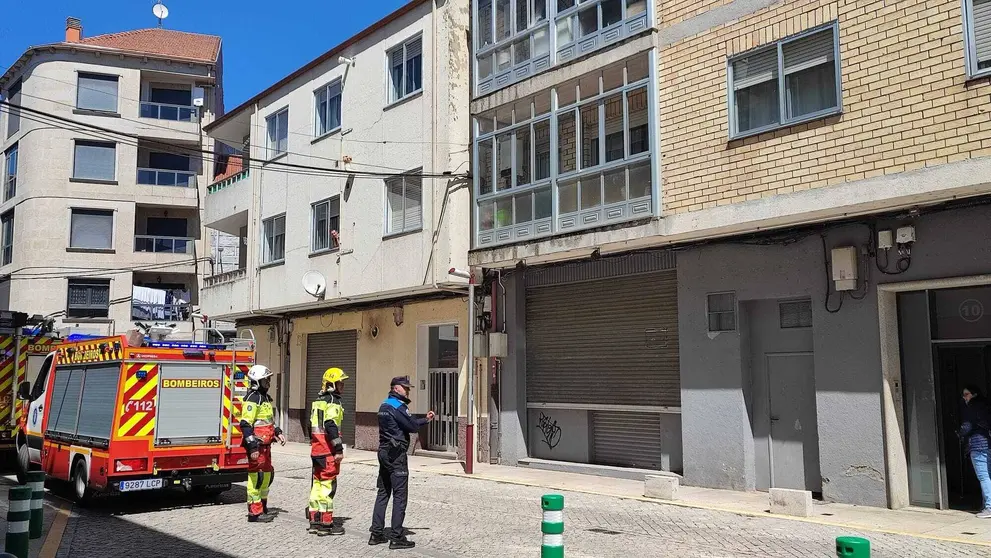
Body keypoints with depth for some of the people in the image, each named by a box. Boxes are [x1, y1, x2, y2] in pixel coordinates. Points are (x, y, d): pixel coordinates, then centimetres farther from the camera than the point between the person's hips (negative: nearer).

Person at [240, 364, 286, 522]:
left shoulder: (265, 397, 16)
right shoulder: (252, 399, -16)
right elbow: (246, 425, -21)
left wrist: (277, 433, 18)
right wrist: (253, 447, -25)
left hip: (265, 444, 10)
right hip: (257, 444, -10)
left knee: (267, 474, 16)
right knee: (256, 476, -5)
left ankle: (263, 507, 28)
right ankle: (254, 512, 1)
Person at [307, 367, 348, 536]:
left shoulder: (318, 400, 17)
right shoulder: (333, 401, -12)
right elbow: (331, 426, -21)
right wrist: (339, 449, -20)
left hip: (316, 450, 9)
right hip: (328, 451, -9)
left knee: (317, 484, 14)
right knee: (328, 485, -5)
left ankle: (314, 521, 19)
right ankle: (326, 523, -3)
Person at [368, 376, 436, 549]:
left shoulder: (384, 405, 16)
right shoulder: (397, 406, -14)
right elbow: (412, 426, -12)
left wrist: (425, 419, 10)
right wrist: (426, 420, 6)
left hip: (383, 451, 10)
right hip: (396, 454, -10)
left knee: (383, 492, 12)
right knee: (399, 495, -5)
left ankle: (377, 533, 15)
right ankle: (397, 537, -3)